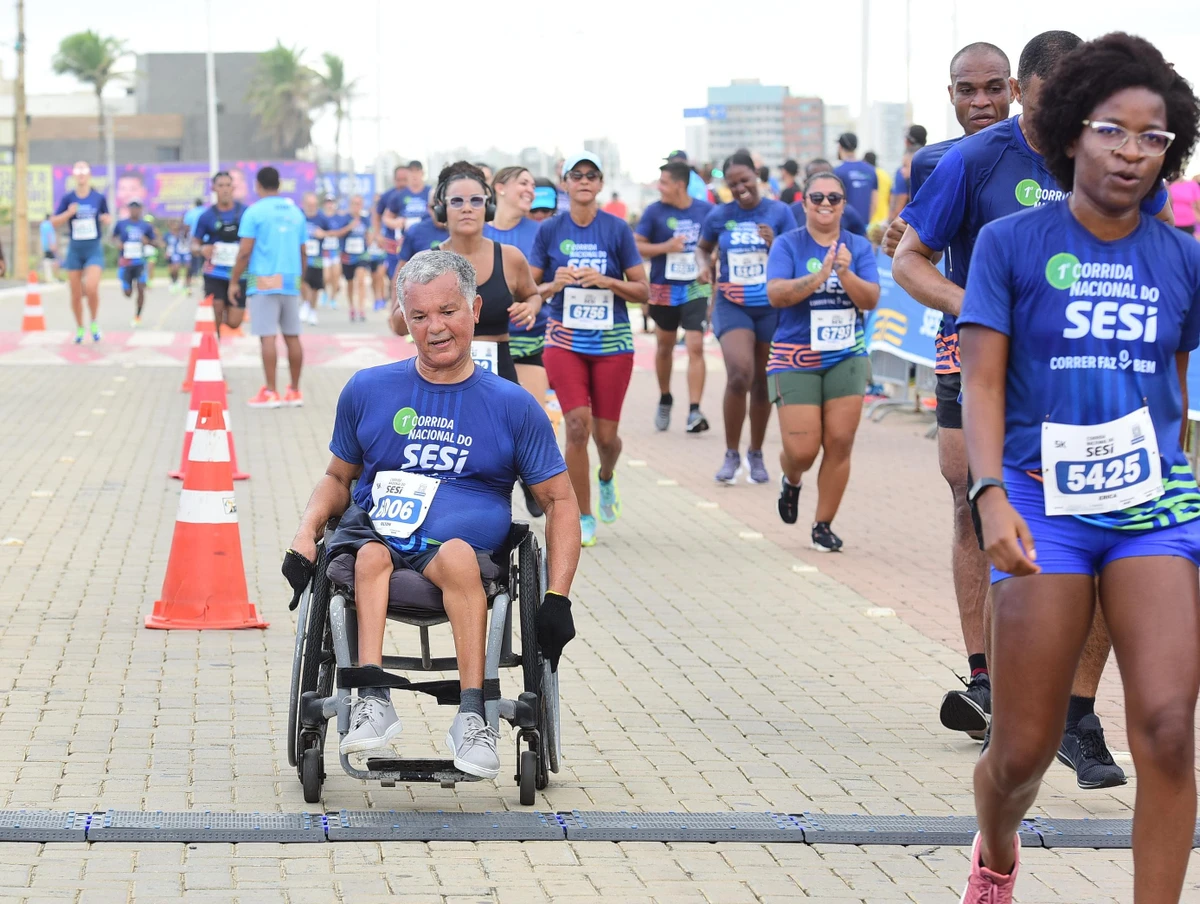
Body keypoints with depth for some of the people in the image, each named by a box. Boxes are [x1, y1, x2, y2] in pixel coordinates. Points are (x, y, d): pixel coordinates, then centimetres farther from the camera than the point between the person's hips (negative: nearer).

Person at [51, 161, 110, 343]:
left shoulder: (99, 198, 0)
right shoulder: (67, 198, 0)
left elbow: (106, 220, 12)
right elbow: (53, 223, -1)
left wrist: (107, 220, -11)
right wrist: (69, 213, -17)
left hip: (94, 249, -1)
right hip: (75, 250, 2)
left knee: (91, 288, -20)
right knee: (76, 294, 5)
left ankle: (94, 323, 5)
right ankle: (79, 328, 26)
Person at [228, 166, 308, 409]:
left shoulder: (254, 211, -5)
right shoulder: (296, 212, 11)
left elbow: (244, 252, -9)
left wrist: (234, 281, -1)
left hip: (264, 282, -5)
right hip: (291, 282, 5)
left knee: (267, 336, -6)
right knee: (292, 336, 8)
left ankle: (270, 393, -8)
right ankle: (294, 392, 11)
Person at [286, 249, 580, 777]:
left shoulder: (512, 406, 10)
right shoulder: (367, 391, 15)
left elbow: (560, 501, 12)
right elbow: (338, 478, 26)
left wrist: (557, 598, -1)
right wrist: (306, 534, 4)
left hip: (464, 545, -1)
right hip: (373, 532, 1)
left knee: (456, 555, -38)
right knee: (371, 555, -36)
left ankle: (472, 718, -41)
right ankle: (373, 700, -48)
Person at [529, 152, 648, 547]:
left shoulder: (617, 229, -1)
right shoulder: (549, 230, 1)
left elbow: (642, 291, 0)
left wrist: (605, 280, -16)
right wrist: (554, 285, -15)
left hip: (612, 341, 0)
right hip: (565, 340, 0)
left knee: (606, 434, 3)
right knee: (577, 424, -14)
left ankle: (606, 478, 41)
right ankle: (583, 517, 0)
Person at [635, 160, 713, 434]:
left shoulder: (706, 211, -1)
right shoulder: (655, 211, -3)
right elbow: (635, 246, -4)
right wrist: (666, 247, -15)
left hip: (696, 290, -1)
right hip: (664, 290, 1)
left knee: (696, 347, -12)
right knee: (665, 346, 15)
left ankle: (694, 411, -14)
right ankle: (665, 399, 37)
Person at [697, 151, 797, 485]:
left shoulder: (779, 212, -3)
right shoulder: (719, 216, 1)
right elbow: (702, 247, 19)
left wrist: (773, 244, -22)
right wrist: (704, 266, -1)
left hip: (771, 306, 1)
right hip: (732, 305, -1)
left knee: (762, 383, 10)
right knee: (739, 373, -20)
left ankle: (756, 454, 29)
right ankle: (732, 454, -6)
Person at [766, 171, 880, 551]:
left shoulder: (858, 246, 5)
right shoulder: (788, 245, -1)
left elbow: (871, 299, -4)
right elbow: (776, 293, -14)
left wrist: (845, 274, -22)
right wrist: (820, 276, -26)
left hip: (846, 358, 2)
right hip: (795, 359, -2)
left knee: (839, 443, -4)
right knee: (802, 449, -6)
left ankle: (824, 526, 10)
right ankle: (790, 481, 31)